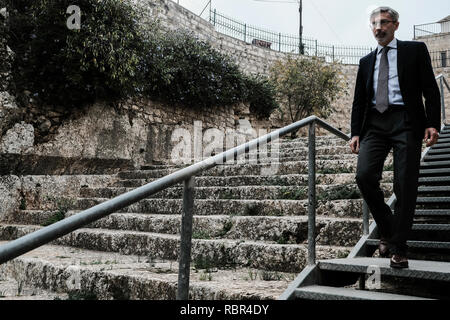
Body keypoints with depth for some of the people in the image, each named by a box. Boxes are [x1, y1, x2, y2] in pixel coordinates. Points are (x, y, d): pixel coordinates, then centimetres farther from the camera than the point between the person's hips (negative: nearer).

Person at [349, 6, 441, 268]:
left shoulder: (415, 50, 10)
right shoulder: (366, 61, 20)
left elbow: (431, 90, 3)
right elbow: (359, 101, 18)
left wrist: (433, 124, -8)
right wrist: (356, 133, 7)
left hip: (405, 122, -3)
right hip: (374, 124, 3)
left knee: (406, 186, -6)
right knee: (365, 175, -15)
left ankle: (398, 248, 4)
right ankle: (386, 230, 7)